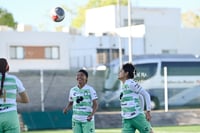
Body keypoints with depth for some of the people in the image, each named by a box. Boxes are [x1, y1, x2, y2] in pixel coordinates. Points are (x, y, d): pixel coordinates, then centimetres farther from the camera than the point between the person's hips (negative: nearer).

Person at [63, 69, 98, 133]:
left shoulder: (90, 89, -5)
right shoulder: (73, 90, 7)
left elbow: (95, 104, -6)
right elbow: (70, 103, 17)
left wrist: (92, 115, -23)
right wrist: (66, 108, -6)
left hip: (87, 120, -4)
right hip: (76, 119, 4)